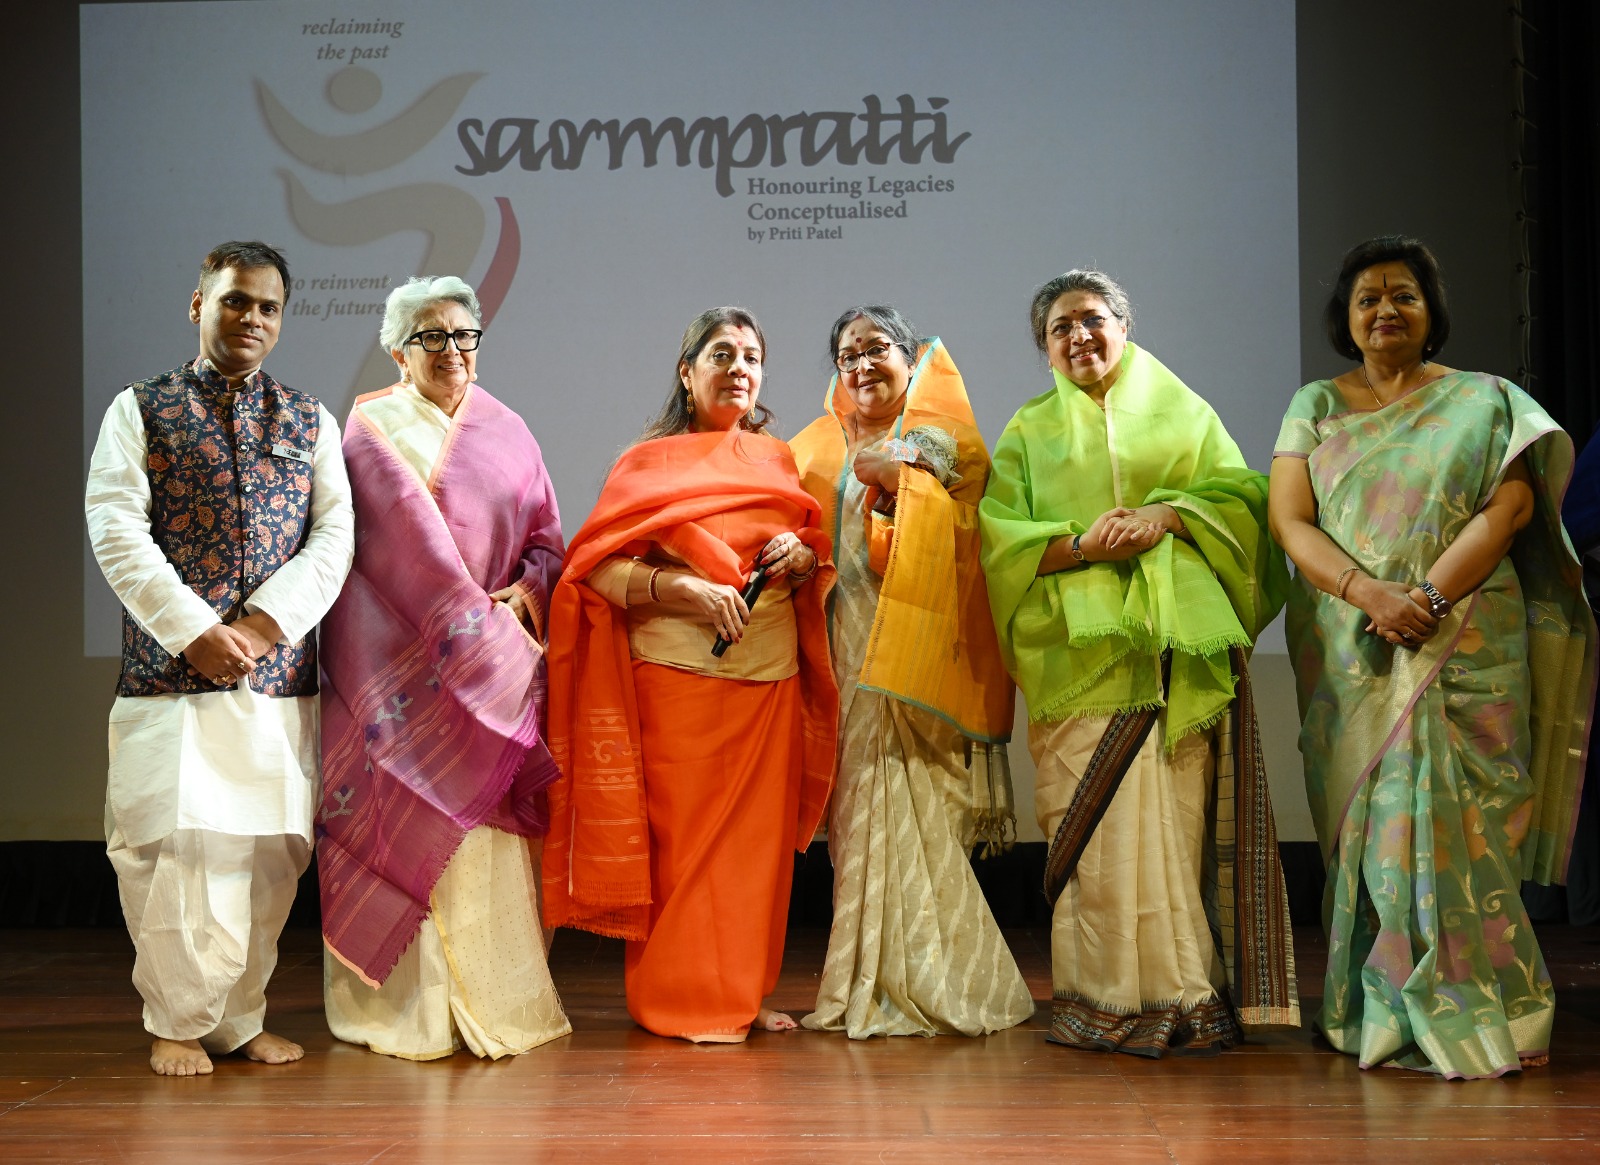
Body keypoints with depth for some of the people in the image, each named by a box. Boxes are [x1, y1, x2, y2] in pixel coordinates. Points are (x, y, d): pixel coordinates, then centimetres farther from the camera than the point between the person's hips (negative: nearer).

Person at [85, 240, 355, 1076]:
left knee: (269, 848, 3)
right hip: (170, 666, -3)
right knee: (177, 838, -7)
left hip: (280, 673, 3)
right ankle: (178, 1023, 9)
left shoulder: (310, 422, 14)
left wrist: (264, 622, -10)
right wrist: (195, 631, -13)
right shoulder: (140, 410, 6)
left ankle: (241, 1019, 16)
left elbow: (334, 535, 4)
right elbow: (116, 530, -5)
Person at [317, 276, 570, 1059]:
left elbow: (545, 537, 14)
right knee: (406, 817, -3)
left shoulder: (507, 434, 15)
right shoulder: (374, 431, 2)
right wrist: (481, 634, -13)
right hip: (401, 665, -3)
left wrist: (528, 591, -7)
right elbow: (416, 547, -6)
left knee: (488, 832, 1)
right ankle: (404, 1009, 6)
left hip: (499, 657, 3)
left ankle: (493, 999, 8)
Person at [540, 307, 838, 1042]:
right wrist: (680, 588, -19)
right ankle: (682, 1000, 8)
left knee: (758, 836, 6)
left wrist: (801, 555, -4)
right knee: (683, 837, -3)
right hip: (678, 671, -4)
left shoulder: (778, 460, 15)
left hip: (771, 672, 4)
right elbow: (596, 565, -6)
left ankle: (742, 992, 17)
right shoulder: (649, 462, 3)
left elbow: (822, 557, 19)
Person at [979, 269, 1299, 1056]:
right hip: (1082, 650, 0)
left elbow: (1239, 493, 8)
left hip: (1179, 648, 0)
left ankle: (1186, 990, -3)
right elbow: (1000, 536, 6)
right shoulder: (1029, 431, 18)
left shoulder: (1180, 411, 19)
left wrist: (1167, 514, -9)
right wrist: (1079, 544, -10)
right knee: (1097, 822, -8)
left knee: (1180, 818, -7)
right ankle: (1108, 995, -4)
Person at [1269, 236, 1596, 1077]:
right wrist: (1370, 592, -15)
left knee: (1451, 818, -8)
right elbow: (1289, 520, 2)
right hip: (1349, 654, 2)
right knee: (1367, 825, 0)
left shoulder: (1483, 402, 9)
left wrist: (1429, 597, -17)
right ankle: (1379, 1014, 7)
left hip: (1464, 650, -1)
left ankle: (1466, 1013, 0)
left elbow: (1509, 509, -3)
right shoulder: (1315, 407, 12)